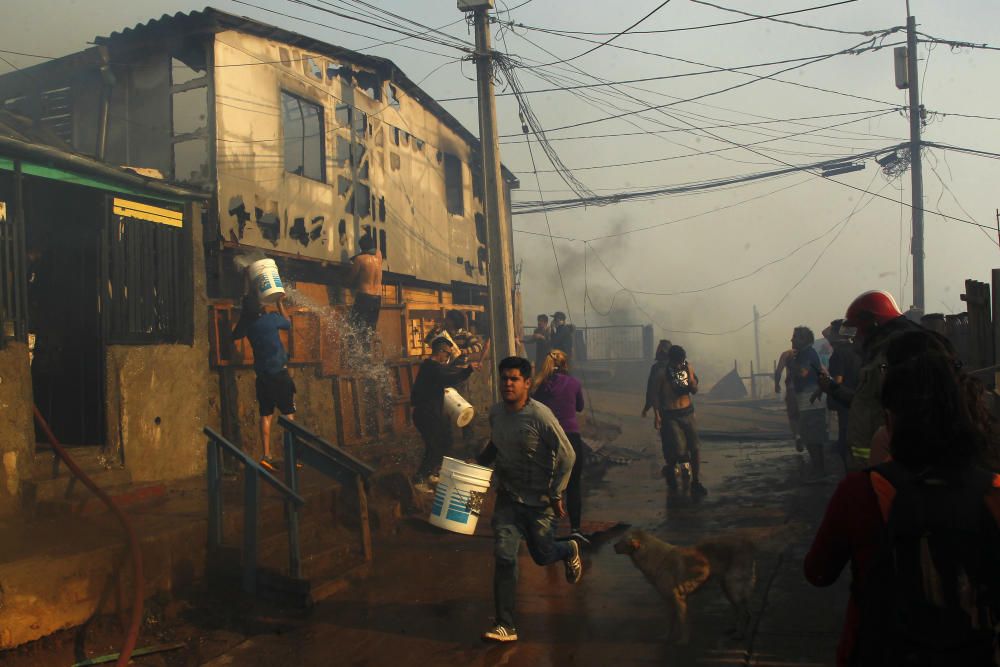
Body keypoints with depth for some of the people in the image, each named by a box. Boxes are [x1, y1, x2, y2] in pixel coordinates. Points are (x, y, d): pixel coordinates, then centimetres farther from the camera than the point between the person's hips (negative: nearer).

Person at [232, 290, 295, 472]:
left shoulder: (247, 324, 2)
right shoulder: (271, 318, -8)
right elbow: (287, 324, 12)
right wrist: (280, 303, 20)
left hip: (262, 375, 4)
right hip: (279, 372, -4)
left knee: (266, 415, 6)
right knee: (289, 413, 1)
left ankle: (267, 455, -2)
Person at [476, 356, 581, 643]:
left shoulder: (540, 415, -20)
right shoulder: (496, 413, -1)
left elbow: (567, 455, -15)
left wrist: (556, 495, -14)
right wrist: (477, 463, 3)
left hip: (539, 501, -4)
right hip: (507, 497, 4)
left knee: (541, 555, 11)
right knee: (504, 556, -7)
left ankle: (569, 550, 48)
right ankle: (506, 626, 0)